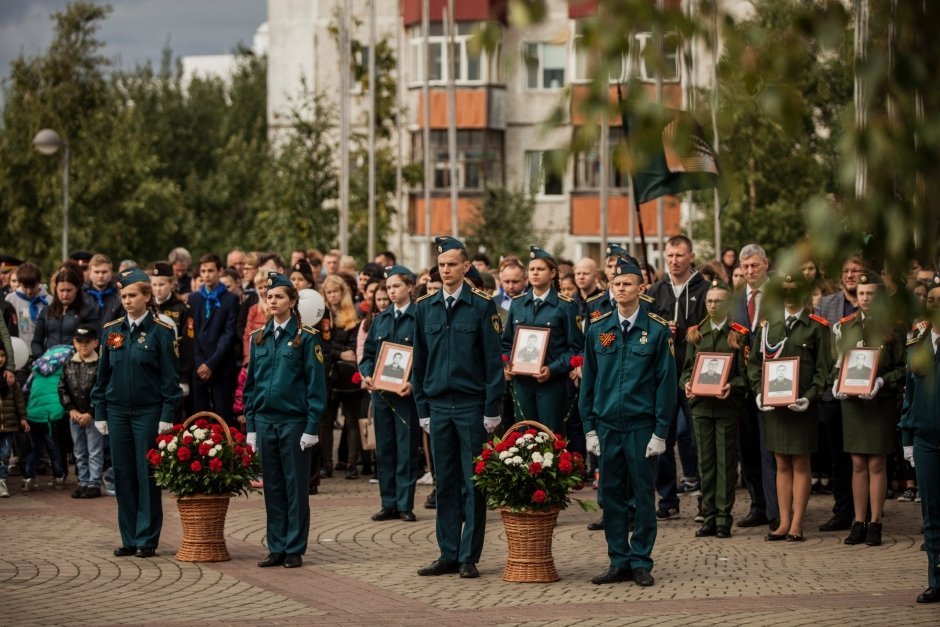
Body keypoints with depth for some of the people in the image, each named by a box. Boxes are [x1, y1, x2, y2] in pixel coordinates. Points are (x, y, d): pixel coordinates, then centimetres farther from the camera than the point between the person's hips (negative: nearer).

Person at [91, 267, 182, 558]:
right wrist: (99, 412, 7)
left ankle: (147, 539, 5)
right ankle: (129, 538, 13)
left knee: (147, 475, -2)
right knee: (123, 474, 6)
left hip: (149, 412, -4)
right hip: (118, 411, 4)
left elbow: (170, 378, -5)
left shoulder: (161, 331, -5)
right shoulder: (112, 330, 7)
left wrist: (167, 416, -10)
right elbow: (102, 374, 12)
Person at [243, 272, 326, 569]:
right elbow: (250, 383, 13)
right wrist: (250, 426, 7)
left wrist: (312, 428, -11)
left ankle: (295, 550, 6)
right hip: (265, 420, 4)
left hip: (294, 420, -4)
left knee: (295, 486, 0)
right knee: (272, 486, 7)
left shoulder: (306, 338, -4)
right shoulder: (259, 338, 10)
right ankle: (277, 548, 13)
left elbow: (316, 385, -6)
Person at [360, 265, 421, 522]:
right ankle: (389, 504, 12)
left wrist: (413, 382, -20)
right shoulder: (380, 320, 14)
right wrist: (367, 375, -3)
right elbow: (368, 353, 16)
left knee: (407, 450, -2)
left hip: (406, 393, -5)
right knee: (384, 449, 7)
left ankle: (405, 505, 3)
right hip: (380, 392, 5)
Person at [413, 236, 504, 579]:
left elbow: (493, 359, -5)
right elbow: (419, 361, 12)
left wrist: (492, 409, -8)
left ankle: (470, 557, 5)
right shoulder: (425, 307, 7)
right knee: (445, 483, 7)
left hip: (472, 405, -4)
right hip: (439, 406, 4)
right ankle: (448, 554, 13)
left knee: (473, 483, 0)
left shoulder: (482, 305, -4)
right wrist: (422, 408, 8)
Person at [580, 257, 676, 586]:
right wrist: (590, 428, 4)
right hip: (607, 424, 3)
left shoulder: (658, 330, -2)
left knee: (643, 494, 2)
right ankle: (619, 562, 13)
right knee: (611, 495, 5)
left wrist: (660, 432, -7)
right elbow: (588, 380, 10)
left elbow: (666, 382, -2)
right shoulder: (598, 330, 6)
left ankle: (641, 562, 10)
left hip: (642, 426, -3)